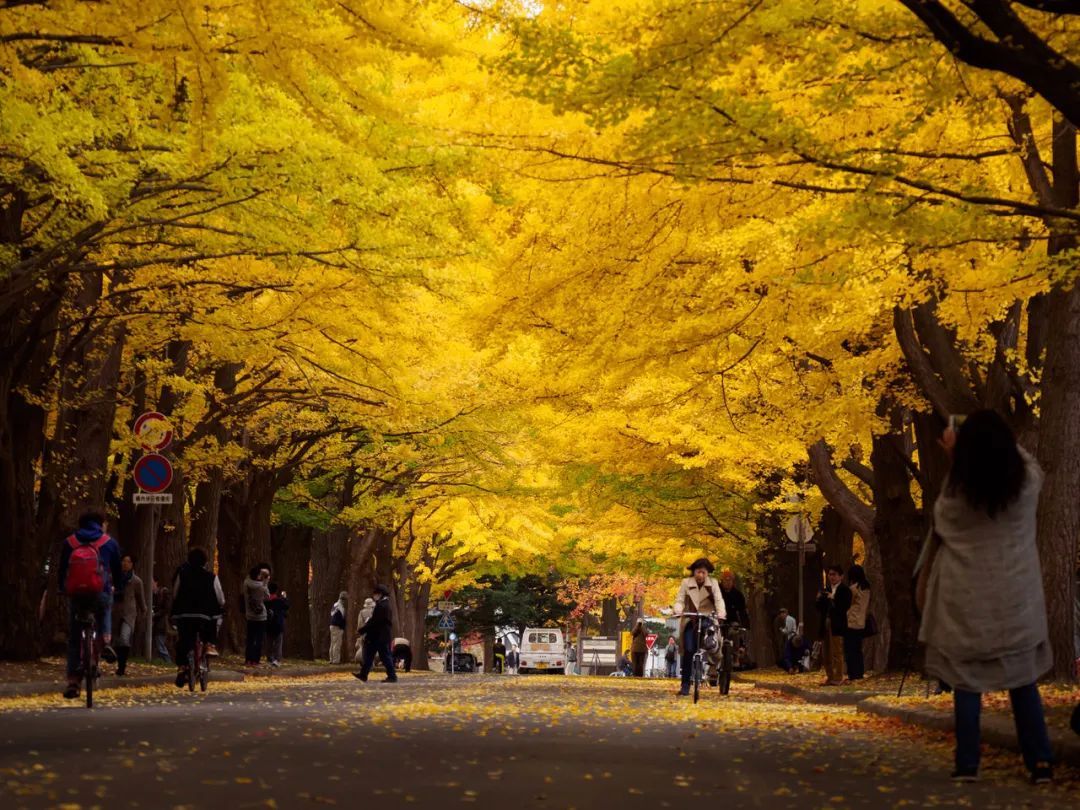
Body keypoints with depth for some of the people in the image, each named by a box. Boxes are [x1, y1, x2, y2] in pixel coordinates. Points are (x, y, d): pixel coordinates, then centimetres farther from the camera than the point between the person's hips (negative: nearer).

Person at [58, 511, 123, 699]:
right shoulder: (109, 543, 10)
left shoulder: (69, 542, 12)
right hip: (100, 594, -1)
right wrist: (115, 587, 37)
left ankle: (72, 681, 4)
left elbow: (61, 570, 16)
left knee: (74, 639, 13)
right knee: (105, 610, 36)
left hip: (75, 594, 1)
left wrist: (62, 589, 32)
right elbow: (117, 572, 18)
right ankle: (105, 640, 9)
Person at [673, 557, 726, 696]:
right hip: (690, 621, 0)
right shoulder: (686, 583, 1)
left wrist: (721, 614, -29)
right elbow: (680, 600, -3)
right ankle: (685, 685, -6)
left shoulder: (713, 583, 1)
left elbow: (719, 600, -9)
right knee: (689, 651, -9)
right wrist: (678, 611, -25)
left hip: (707, 619, 1)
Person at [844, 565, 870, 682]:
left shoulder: (853, 588, -12)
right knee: (858, 650, 13)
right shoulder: (866, 589, 10)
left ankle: (853, 674, -7)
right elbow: (867, 605, 14)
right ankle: (860, 673, 13)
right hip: (861, 623, 8)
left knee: (850, 650, -4)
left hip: (851, 623, -8)